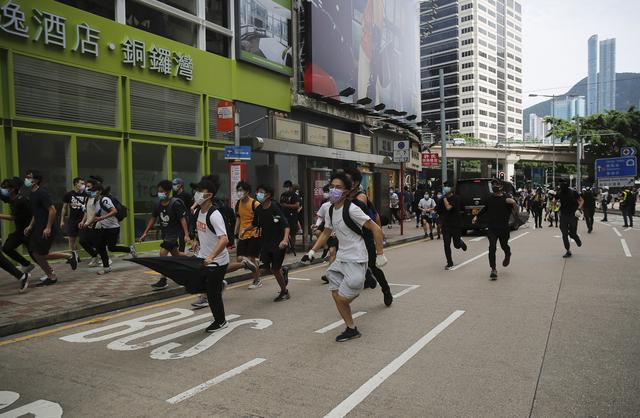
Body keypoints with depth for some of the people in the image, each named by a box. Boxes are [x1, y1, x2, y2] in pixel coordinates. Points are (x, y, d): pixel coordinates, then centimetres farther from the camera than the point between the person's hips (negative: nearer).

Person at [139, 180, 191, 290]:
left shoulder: (175, 203, -18)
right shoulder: (158, 204, 1)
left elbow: (183, 219, -20)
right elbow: (153, 218, 10)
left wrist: (186, 235, -28)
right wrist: (145, 233, 7)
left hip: (175, 233, -7)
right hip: (165, 233, 7)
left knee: (163, 253, -14)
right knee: (175, 254, 16)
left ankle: (163, 281, -5)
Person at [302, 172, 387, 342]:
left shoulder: (351, 209, -19)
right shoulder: (331, 210, 5)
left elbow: (376, 229, -18)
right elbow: (326, 233, 19)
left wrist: (380, 254, -18)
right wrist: (313, 251, 11)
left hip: (356, 260, -8)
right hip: (341, 258, 8)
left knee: (342, 298, -9)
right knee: (336, 295, 9)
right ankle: (351, 329, 25)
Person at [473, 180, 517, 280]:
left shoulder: (506, 199, -7)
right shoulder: (490, 198, 4)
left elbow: (515, 212, -10)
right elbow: (485, 208, 22)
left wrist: (514, 203, -27)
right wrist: (477, 216, 19)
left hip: (503, 228, -1)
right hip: (491, 228, 2)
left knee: (504, 246, 13)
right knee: (492, 247, -9)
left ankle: (508, 255, 52)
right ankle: (493, 270, -4)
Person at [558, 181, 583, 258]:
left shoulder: (573, 192, -8)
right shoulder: (559, 193, 0)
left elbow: (581, 200, 1)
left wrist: (579, 209, -14)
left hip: (572, 215, -3)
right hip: (563, 216, 3)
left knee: (572, 233, -7)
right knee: (564, 235, 1)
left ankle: (577, 240, 30)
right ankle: (568, 251, 11)